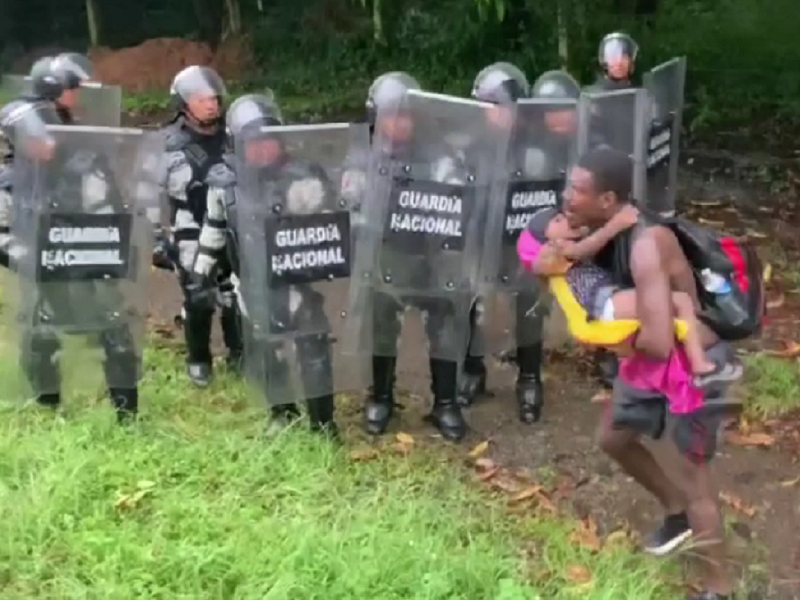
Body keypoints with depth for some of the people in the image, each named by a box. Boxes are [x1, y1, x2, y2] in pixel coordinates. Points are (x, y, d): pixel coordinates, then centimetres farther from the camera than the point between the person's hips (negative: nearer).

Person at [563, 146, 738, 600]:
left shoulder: (647, 245, -35)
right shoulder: (603, 230, -9)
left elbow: (658, 342, -42)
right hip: (651, 356, 9)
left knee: (694, 468, 0)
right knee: (614, 438, 20)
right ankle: (678, 512, 41)